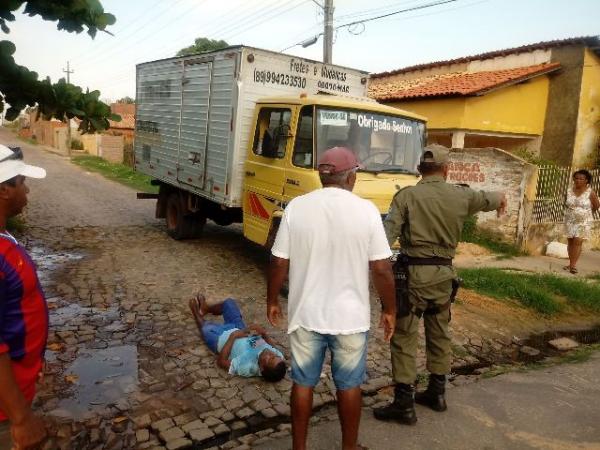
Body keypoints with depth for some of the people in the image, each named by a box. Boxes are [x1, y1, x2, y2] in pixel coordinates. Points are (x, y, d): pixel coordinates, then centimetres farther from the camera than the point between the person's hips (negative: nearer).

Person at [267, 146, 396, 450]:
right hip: (350, 316, -1)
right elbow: (382, 269, -10)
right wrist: (389, 309, 4)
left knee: (303, 382, 17)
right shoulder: (366, 210, -11)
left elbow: (279, 262, -4)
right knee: (349, 385, 17)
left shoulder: (296, 207, -6)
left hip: (305, 314, 1)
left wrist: (272, 300, 10)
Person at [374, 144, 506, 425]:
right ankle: (436, 393, 34)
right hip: (444, 273, 5)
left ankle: (404, 405, 8)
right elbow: (492, 199, 24)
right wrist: (501, 200, 46)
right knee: (439, 334, 19)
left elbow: (387, 234, -18)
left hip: (414, 273, -4)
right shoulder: (461, 196, 4)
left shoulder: (406, 196, -9)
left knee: (405, 338, 3)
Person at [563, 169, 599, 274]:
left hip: (583, 221, -3)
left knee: (577, 241, -9)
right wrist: (572, 212, 9)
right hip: (570, 220, 4)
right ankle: (571, 264, 13)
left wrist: (586, 213, 11)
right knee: (570, 241, 4)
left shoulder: (590, 193, -8)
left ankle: (573, 265, -6)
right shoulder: (569, 191, 1)